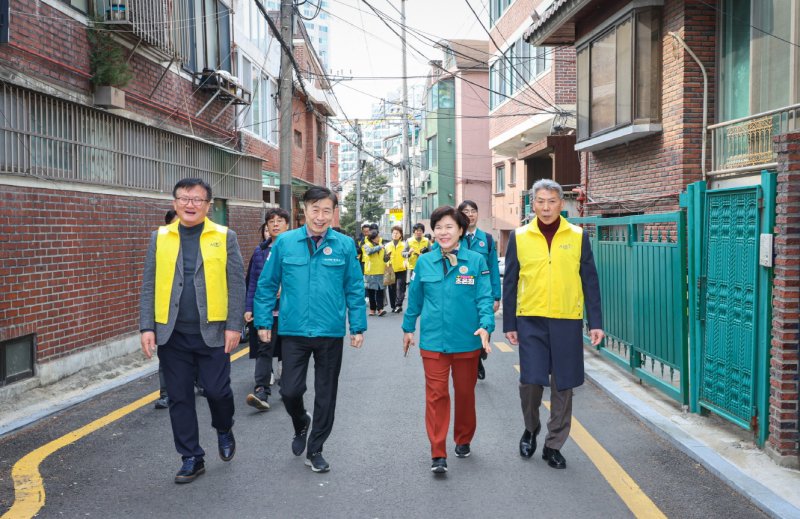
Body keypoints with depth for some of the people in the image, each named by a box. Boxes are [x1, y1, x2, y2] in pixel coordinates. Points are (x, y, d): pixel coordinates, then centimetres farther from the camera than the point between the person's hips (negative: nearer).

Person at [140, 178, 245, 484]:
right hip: (171, 333, 2)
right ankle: (191, 458, 23)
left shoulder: (224, 237, 1)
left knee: (217, 390, -1)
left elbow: (236, 284, -1)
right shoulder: (160, 238, 7)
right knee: (179, 398, 8)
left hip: (212, 332, -2)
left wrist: (234, 326, -8)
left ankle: (224, 430, 32)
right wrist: (147, 327, -1)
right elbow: (149, 286, 6)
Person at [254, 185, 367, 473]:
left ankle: (315, 450, 28)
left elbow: (355, 289, 1)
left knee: (325, 395, 10)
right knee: (290, 390, 0)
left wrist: (358, 327, -1)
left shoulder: (344, 245, -3)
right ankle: (300, 425, 35)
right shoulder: (284, 242, -2)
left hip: (331, 333, 0)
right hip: (294, 331, 0)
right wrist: (263, 322, 2)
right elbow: (267, 285, 4)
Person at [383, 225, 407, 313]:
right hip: (391, 270, 3)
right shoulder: (388, 245, 12)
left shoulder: (404, 244, 5)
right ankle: (393, 306, 14)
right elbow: (384, 257, 16)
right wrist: (386, 257, -5)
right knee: (392, 289, 5)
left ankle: (398, 305, -12)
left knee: (400, 287, -12)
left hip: (401, 269, -3)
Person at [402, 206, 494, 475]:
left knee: (465, 392, 15)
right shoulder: (424, 262, 2)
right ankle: (438, 454, 4)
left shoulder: (476, 261, -4)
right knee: (436, 395, -2)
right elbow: (415, 298, 11)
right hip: (433, 341, 0)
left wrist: (485, 326, -20)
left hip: (467, 340, 0)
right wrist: (408, 328, 15)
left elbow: (484, 298, -5)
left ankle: (463, 440, 37)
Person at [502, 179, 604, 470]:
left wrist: (595, 323, 0)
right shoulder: (520, 237, 2)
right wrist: (509, 324, 3)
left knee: (562, 386, 7)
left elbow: (590, 282, 5)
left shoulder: (578, 237, 2)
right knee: (530, 381, -6)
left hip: (568, 321, 1)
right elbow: (510, 283, 5)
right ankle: (531, 428, 24)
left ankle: (553, 445, 23)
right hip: (531, 320, 0)